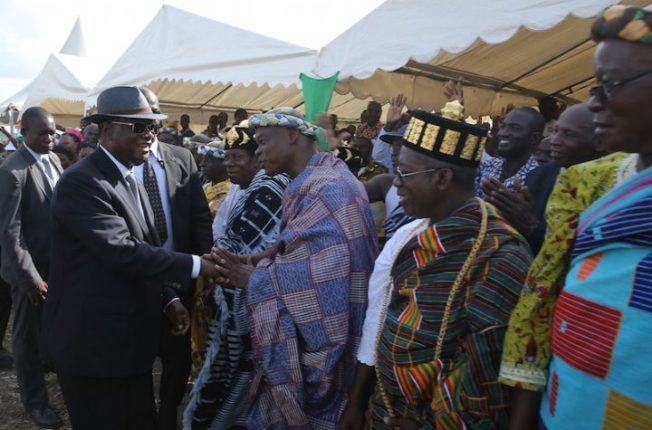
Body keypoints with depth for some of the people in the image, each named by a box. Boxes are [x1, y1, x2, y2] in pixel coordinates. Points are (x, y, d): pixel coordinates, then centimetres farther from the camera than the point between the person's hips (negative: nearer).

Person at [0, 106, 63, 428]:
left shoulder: (53, 160, 4)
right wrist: (30, 277, -20)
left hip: (59, 261, 5)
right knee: (29, 336, 13)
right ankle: (35, 401, 31)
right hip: (31, 267, -5)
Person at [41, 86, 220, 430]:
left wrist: (169, 299, 5)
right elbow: (122, 251, -26)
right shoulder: (81, 182, -17)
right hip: (92, 342, -8)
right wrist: (195, 265, -22)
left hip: (130, 339, 8)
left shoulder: (131, 179, 11)